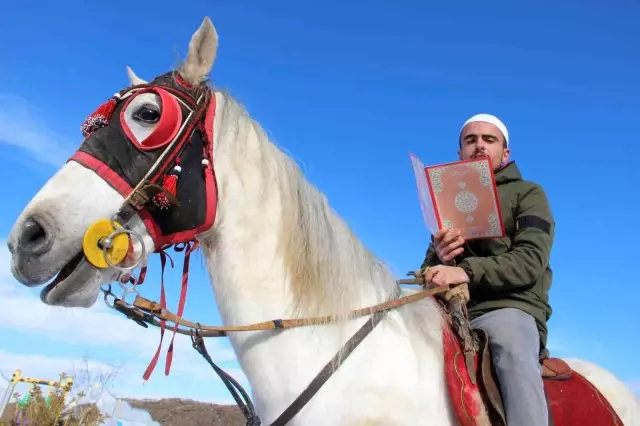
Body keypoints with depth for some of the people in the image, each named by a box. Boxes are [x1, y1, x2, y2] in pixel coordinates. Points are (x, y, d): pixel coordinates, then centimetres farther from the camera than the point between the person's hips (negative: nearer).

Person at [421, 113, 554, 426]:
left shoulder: (527, 194, 11)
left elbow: (530, 261, -6)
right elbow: (432, 273, 19)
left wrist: (467, 270, -24)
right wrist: (439, 259, -7)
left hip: (509, 308, -4)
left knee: (514, 352, -37)